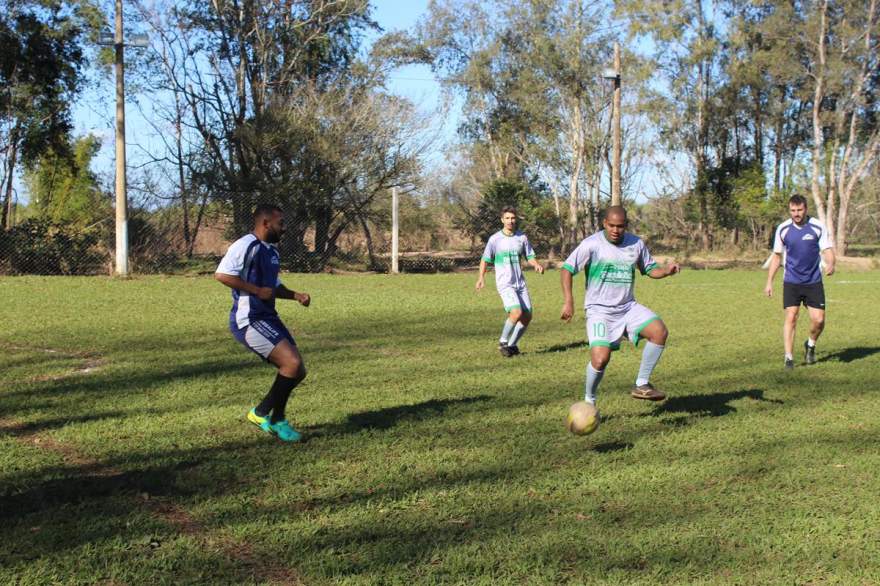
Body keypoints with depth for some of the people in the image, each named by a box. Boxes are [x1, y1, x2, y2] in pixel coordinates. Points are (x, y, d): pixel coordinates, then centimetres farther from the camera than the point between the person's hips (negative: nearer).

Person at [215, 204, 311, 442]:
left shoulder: (271, 250, 17)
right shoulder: (246, 245, -13)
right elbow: (221, 274, -22)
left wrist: (295, 295, 11)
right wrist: (258, 291, -20)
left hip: (268, 317, 10)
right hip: (249, 321, -10)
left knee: (297, 371, 8)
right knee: (292, 363, -20)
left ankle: (276, 418, 25)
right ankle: (262, 413, -2)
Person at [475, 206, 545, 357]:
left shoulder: (522, 237, 6)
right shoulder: (495, 239, -4)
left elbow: (529, 257, 12)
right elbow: (485, 259, 1)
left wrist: (537, 265, -9)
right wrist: (481, 277, -13)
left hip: (520, 283, 5)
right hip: (505, 284, -5)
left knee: (527, 316, 2)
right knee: (516, 312, -23)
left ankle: (512, 345, 20)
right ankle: (503, 342, -2)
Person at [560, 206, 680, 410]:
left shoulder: (636, 244, 4)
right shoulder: (592, 244, -9)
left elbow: (650, 269, 16)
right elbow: (567, 269, -7)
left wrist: (666, 270, -6)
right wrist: (568, 301, -16)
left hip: (628, 307, 4)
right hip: (599, 310, -4)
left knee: (659, 331, -19)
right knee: (600, 359, -21)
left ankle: (641, 385, -5)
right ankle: (589, 401, 6)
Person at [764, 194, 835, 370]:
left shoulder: (818, 227, -5)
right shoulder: (783, 229, -1)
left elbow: (827, 250, -4)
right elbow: (777, 256, 8)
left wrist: (830, 264, -27)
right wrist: (769, 282, 6)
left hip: (814, 282, 0)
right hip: (791, 281, 0)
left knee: (818, 319, -4)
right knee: (791, 317, -9)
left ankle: (810, 345, 27)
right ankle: (789, 358, -3)